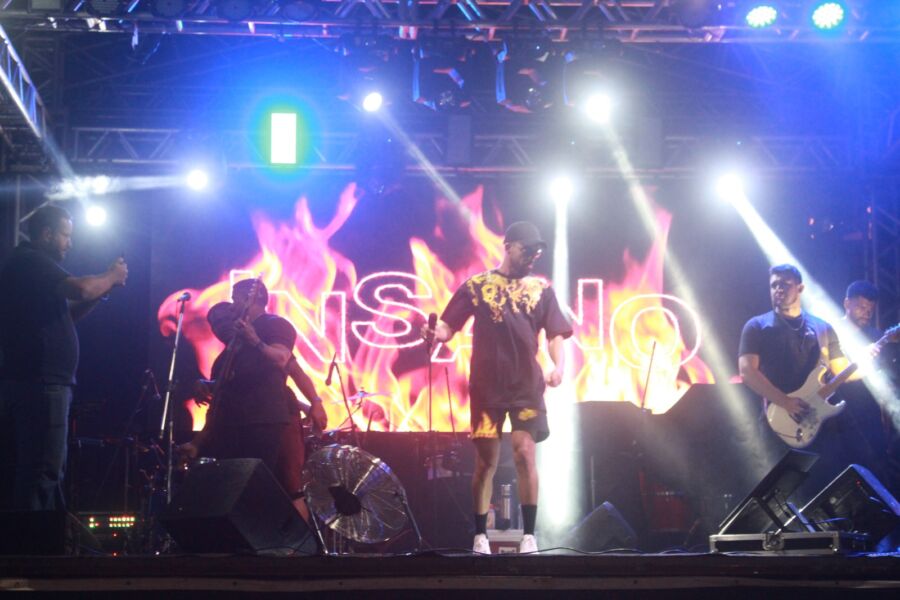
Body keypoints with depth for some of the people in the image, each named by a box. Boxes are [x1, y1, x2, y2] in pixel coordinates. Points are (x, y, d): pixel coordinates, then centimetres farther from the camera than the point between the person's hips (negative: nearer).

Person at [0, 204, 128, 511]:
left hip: (25, 381, 11)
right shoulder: (32, 261, -10)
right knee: (42, 472, -12)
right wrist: (111, 276, -6)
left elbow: (65, 313, 26)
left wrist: (103, 290, 13)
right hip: (41, 382, -11)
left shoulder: (27, 266, 23)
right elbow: (80, 289, -25)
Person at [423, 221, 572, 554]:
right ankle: (480, 535, 8)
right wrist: (436, 332, -21)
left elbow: (555, 334, 8)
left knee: (525, 452, -10)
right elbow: (448, 327, 3)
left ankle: (529, 534, -6)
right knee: (485, 459, 1)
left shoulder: (541, 289, 11)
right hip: (487, 386, -1)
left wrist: (558, 366, -11)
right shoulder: (476, 286, 6)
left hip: (527, 385, 1)